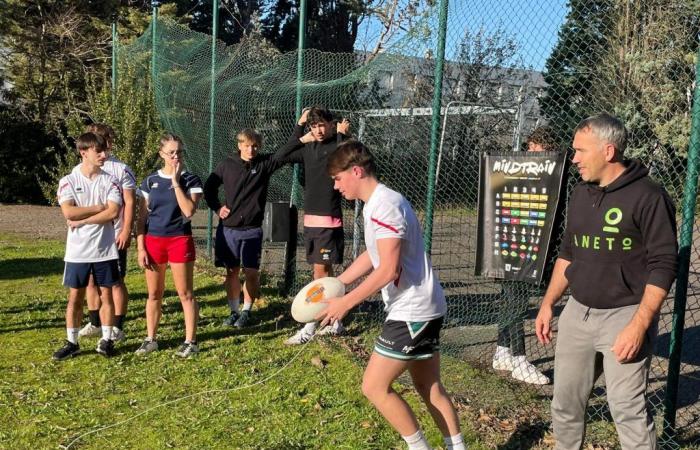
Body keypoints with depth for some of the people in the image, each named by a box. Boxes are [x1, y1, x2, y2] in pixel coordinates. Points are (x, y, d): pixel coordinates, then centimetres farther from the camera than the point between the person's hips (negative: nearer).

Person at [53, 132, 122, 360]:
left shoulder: (110, 181, 1)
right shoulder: (68, 181, -2)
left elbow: (113, 213, -13)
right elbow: (69, 212, -16)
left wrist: (81, 220, -14)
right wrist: (100, 207, -12)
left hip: (105, 250, 1)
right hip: (78, 251, 0)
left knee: (106, 295, 7)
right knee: (75, 297, 7)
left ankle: (106, 340, 19)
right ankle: (71, 343, 18)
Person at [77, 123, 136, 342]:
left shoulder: (121, 169, -3)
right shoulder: (80, 170, 9)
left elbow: (130, 203, -6)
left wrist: (126, 231, -13)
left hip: (114, 236, -4)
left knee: (116, 281, 1)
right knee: (91, 280, 10)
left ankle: (118, 327, 11)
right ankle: (95, 324, 24)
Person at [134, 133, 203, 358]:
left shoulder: (191, 180, -2)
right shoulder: (150, 181, 6)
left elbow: (189, 211, -18)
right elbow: (142, 217, 6)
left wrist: (176, 181, -14)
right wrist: (140, 248, 0)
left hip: (180, 240, -3)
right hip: (153, 240, 3)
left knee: (185, 293, 1)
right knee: (154, 294, 11)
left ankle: (190, 341, 9)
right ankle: (150, 339, 23)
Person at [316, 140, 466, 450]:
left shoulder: (385, 206, -20)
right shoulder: (377, 204, 12)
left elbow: (388, 269, -25)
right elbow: (373, 255, 24)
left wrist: (345, 303, -18)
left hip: (412, 312, -10)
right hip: (423, 309, 10)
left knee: (374, 387, -3)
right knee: (428, 387, 17)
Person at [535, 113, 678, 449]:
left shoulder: (647, 196, -12)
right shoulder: (580, 194, 10)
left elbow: (663, 266, -15)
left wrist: (639, 325, -21)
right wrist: (548, 303, 13)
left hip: (624, 315, -7)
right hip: (577, 313, 7)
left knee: (627, 408, -6)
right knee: (565, 402, 12)